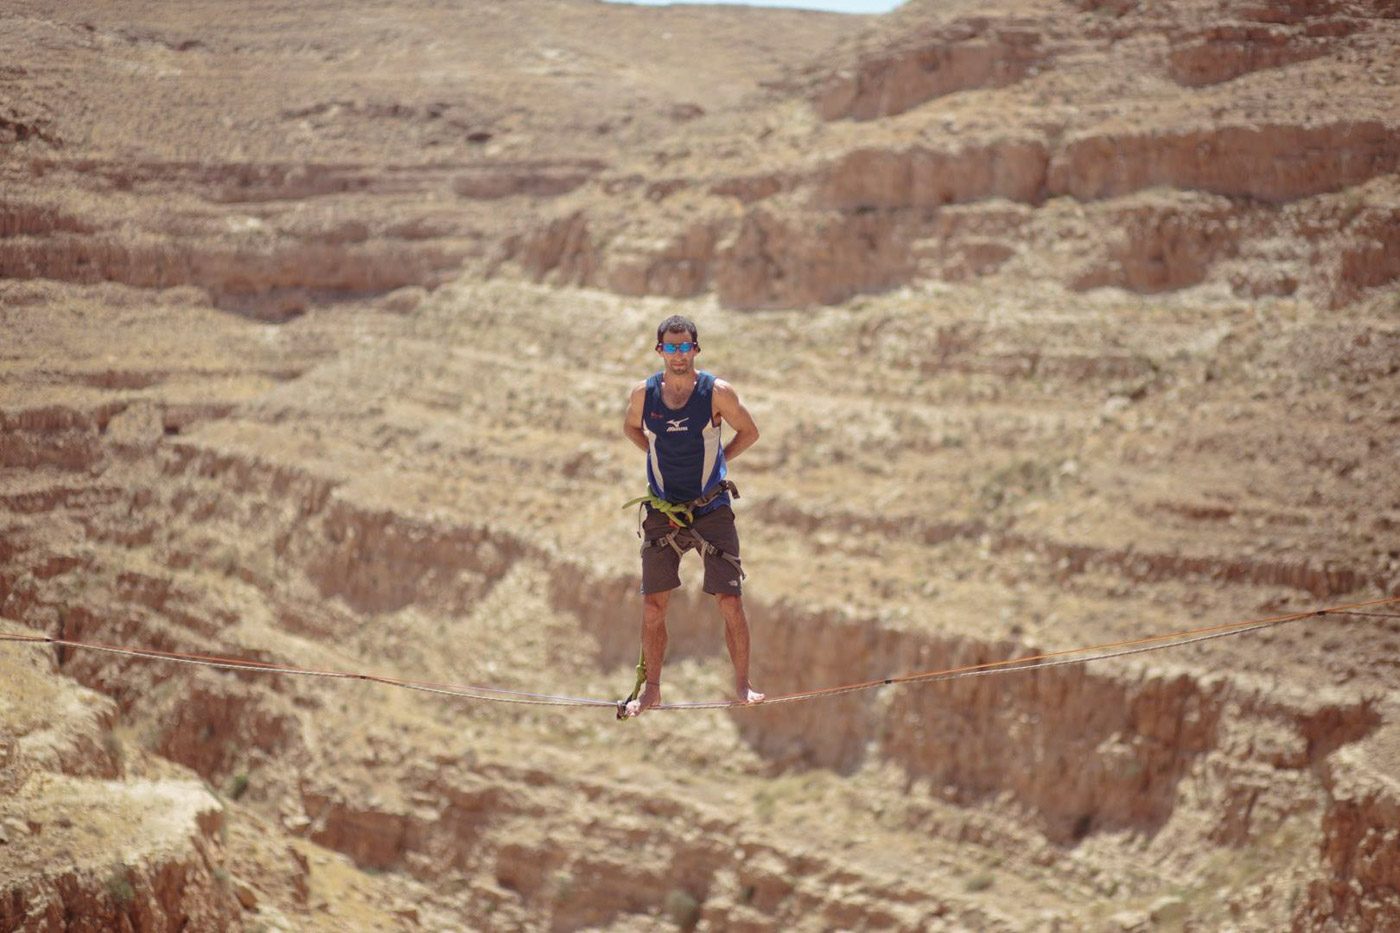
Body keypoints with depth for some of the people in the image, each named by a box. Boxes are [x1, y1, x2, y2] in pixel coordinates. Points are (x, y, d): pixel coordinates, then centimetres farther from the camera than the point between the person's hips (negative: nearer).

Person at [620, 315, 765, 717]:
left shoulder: (717, 392, -9)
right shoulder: (643, 393, -3)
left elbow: (749, 432, 6)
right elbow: (631, 427, 18)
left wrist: (716, 461, 1)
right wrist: (661, 458, 7)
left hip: (711, 510, -2)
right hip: (662, 513, 2)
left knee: (730, 601, -6)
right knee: (653, 605, 3)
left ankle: (742, 684, 6)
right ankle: (651, 689, 15)